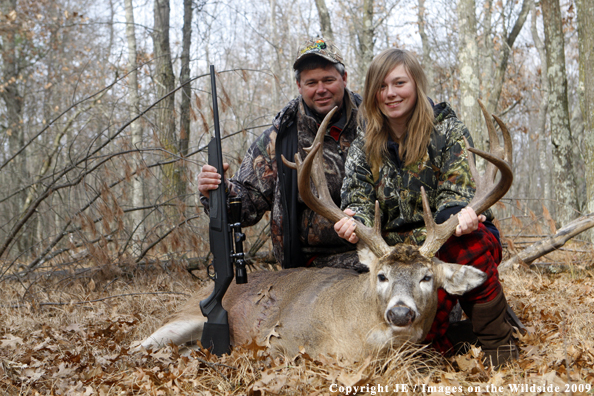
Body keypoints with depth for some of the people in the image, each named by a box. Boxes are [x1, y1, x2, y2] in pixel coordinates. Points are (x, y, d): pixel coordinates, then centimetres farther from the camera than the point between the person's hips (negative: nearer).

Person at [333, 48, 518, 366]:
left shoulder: (447, 130, 1)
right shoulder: (364, 147, 9)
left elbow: (454, 193, -9)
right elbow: (358, 200, -2)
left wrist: (460, 216, -34)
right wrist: (353, 222, -27)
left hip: (453, 241, 0)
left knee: (465, 242, -38)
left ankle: (496, 339, -18)